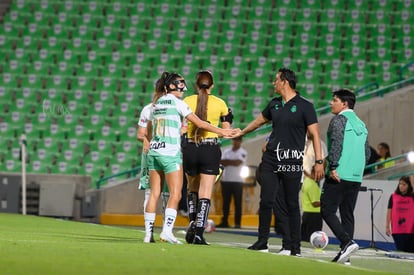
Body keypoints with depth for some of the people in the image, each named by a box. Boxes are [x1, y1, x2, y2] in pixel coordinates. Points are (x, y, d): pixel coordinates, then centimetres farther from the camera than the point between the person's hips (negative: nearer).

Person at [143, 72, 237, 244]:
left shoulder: (157, 103, 13)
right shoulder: (177, 103, -6)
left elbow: (148, 131, 21)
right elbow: (199, 123, -5)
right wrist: (221, 132, 2)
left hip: (154, 152, 7)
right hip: (171, 153, -7)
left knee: (154, 193, 7)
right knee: (175, 194, -7)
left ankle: (148, 233, 5)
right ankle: (167, 231, -20)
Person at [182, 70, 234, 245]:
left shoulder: (187, 101, 0)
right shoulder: (220, 104, 0)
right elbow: (227, 131, 5)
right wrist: (229, 120, 23)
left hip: (190, 149, 1)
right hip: (211, 150, -1)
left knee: (193, 189, 23)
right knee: (205, 194, 0)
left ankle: (192, 222, 5)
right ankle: (199, 234, -9)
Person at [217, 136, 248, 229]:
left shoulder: (243, 152, 0)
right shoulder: (226, 151, 14)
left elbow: (238, 162, -14)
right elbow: (222, 162, 1)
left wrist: (227, 161, -4)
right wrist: (233, 162, -12)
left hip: (237, 181, -4)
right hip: (226, 180, 4)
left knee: (237, 203, -3)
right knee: (225, 202, 6)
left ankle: (237, 223, -4)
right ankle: (224, 222, 9)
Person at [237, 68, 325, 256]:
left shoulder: (304, 106, -4)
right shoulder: (274, 104, 13)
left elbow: (314, 134, -6)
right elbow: (260, 120, 32)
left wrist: (319, 161, -13)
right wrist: (241, 132, 45)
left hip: (292, 161, -5)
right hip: (271, 158, 5)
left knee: (291, 204, -2)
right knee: (266, 200, 0)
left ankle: (294, 247, 2)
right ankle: (262, 242, 7)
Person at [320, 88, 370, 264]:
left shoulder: (339, 120, -6)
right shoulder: (361, 124, 18)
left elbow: (336, 143, -19)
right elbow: (367, 152, 19)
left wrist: (333, 167, -19)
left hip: (338, 176, -8)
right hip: (356, 178, 8)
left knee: (327, 211, -6)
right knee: (347, 215, 9)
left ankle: (347, 242, -22)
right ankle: (345, 254, 5)